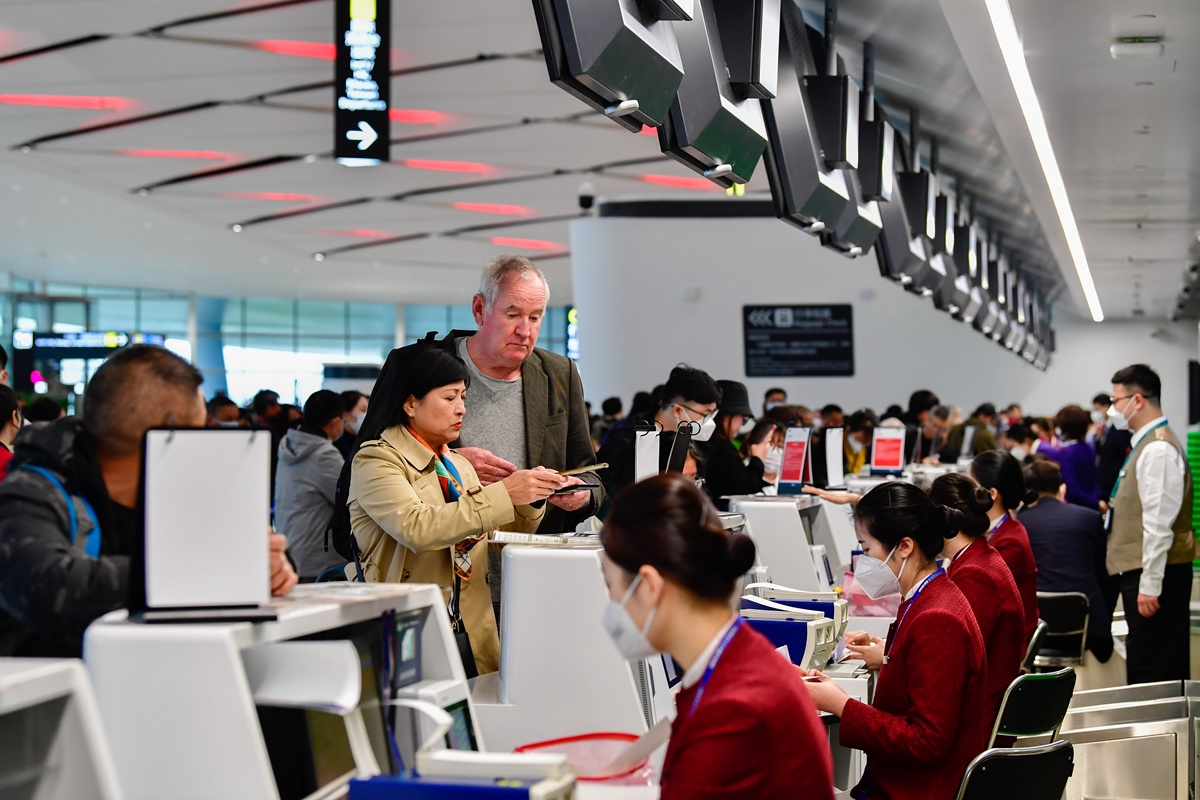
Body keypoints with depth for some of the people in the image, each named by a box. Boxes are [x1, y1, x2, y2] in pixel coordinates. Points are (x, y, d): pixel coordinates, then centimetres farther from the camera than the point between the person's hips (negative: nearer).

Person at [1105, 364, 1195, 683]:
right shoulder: (1148, 443, 15)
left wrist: (1149, 585, -22)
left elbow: (1159, 522, -21)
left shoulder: (1158, 449, -17)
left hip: (1155, 573, -10)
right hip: (1143, 572, 10)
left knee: (1149, 672, -7)